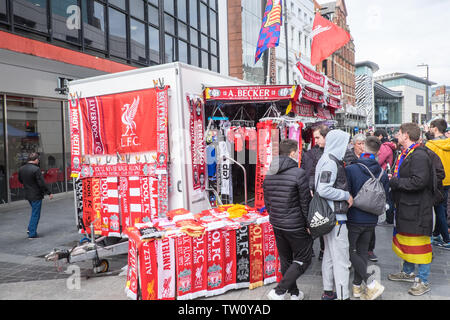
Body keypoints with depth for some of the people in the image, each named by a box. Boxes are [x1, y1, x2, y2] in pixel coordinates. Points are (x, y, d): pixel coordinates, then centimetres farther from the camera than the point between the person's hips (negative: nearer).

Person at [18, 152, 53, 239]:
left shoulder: (21, 169, 3)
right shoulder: (36, 169, -22)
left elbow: (20, 180, 17)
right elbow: (42, 183, -21)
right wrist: (49, 193, -12)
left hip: (28, 195, 8)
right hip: (36, 195, -8)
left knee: (34, 211, 26)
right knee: (35, 214, 3)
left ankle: (30, 228, 26)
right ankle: (32, 234, 8)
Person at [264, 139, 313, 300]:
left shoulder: (269, 174, 3)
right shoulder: (299, 173, -17)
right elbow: (305, 202, -14)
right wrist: (309, 223, -3)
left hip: (276, 225, 7)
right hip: (296, 226, -7)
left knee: (285, 260, 19)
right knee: (302, 260, 8)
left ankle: (294, 293, 32)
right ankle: (279, 291, 1)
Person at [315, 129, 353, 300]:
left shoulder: (327, 159, 14)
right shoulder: (331, 162, -17)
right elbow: (324, 190, -25)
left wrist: (345, 195, 12)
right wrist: (346, 195, -15)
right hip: (335, 216, -11)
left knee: (329, 254, 18)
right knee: (341, 258, -4)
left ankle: (328, 292, 29)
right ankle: (343, 295, 3)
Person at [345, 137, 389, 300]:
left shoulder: (350, 170, -17)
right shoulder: (383, 174, -1)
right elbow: (385, 198, 6)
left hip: (354, 219, -5)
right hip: (371, 220, 5)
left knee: (351, 252, 7)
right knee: (363, 252, 16)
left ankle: (371, 283, -2)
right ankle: (357, 286, 24)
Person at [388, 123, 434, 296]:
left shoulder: (419, 155, -19)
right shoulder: (405, 154, 13)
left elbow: (418, 182, -29)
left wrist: (394, 182, -19)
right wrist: (393, 179, 4)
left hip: (417, 209, -10)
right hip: (405, 206, 10)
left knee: (418, 243, 0)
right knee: (405, 240, 20)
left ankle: (423, 281, 13)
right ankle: (408, 272, 37)